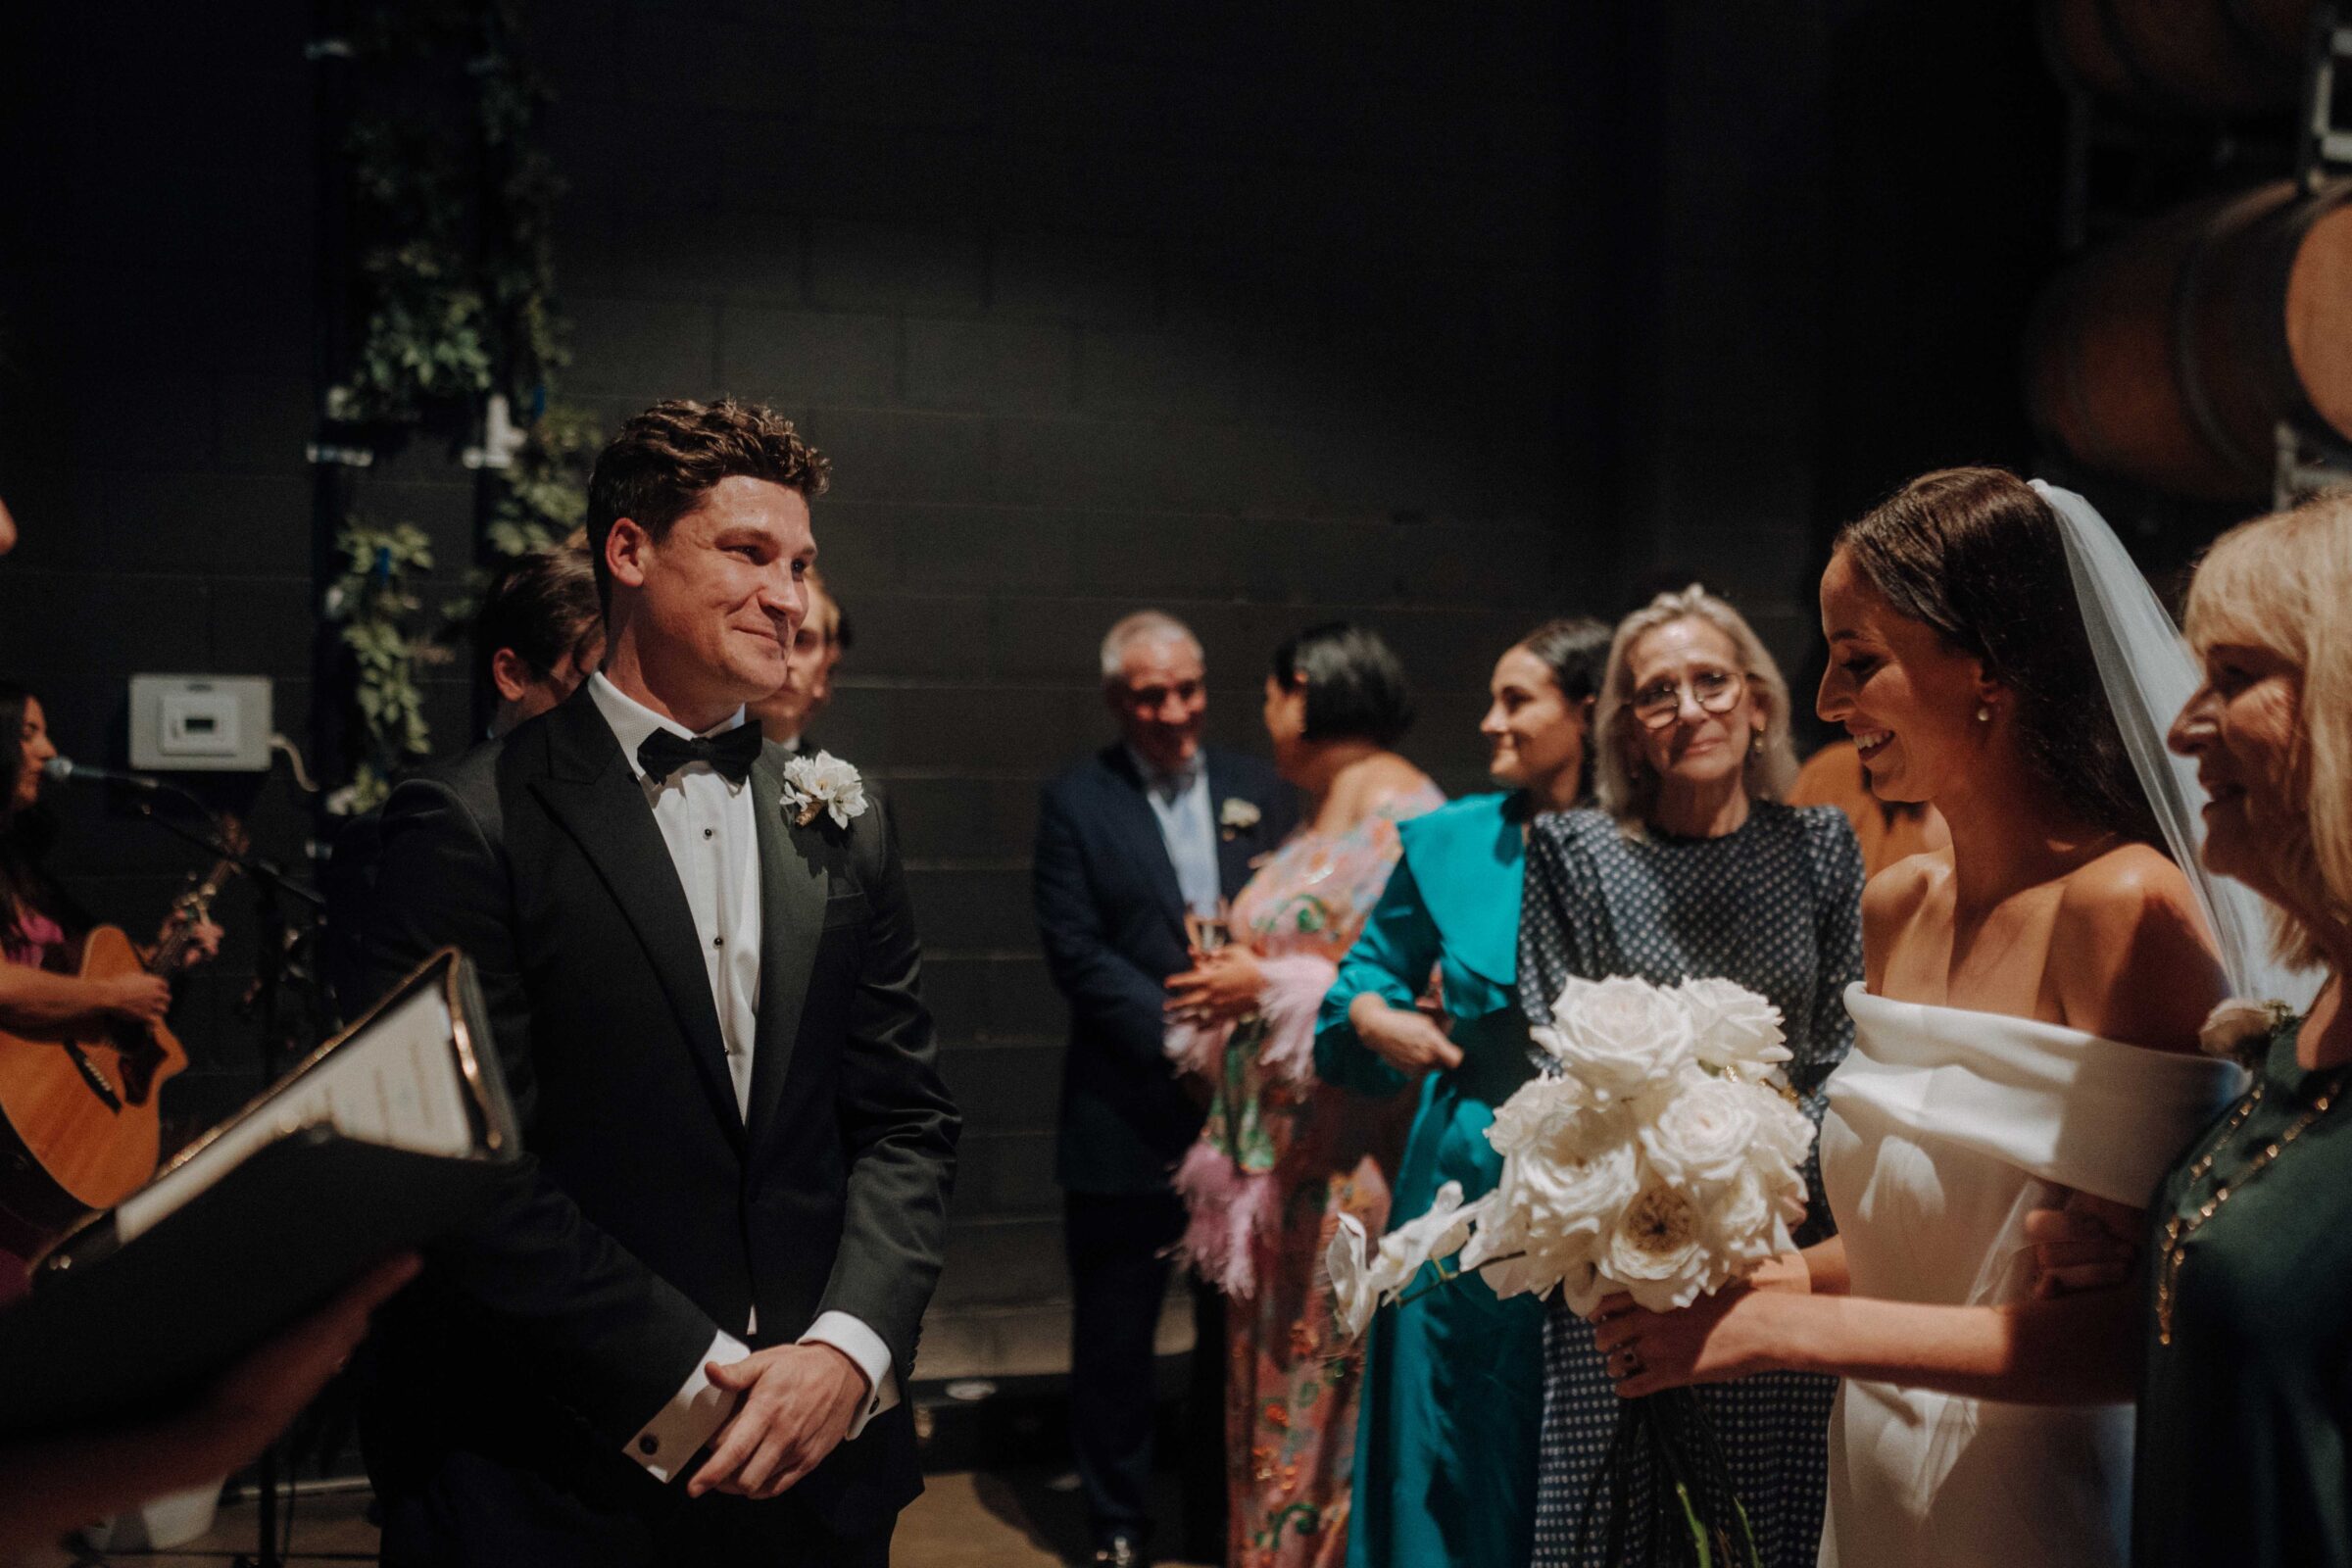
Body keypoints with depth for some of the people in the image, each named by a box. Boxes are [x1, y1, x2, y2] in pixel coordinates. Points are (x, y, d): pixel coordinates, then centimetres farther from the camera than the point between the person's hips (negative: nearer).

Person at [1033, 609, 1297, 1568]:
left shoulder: (1263, 793, 7)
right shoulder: (1075, 803, -1)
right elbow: (1074, 951, -9)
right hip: (1129, 1118, -2)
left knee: (1241, 1326, 13)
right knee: (1115, 1333, 9)